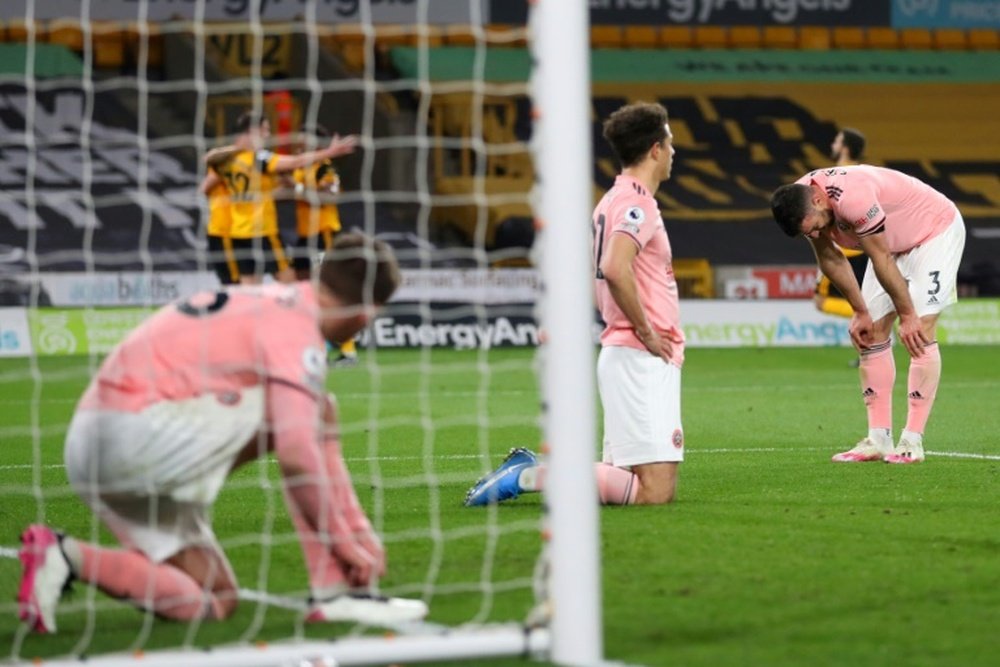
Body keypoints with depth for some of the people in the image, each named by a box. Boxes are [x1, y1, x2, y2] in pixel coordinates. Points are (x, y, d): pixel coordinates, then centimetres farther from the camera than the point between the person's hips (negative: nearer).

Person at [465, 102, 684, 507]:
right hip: (644, 359, -10)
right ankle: (529, 476, -16)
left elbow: (594, 276, 28)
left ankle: (533, 468, 4)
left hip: (619, 351, 10)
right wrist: (646, 332, -18)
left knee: (626, 477, 11)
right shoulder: (637, 203, -12)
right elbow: (615, 268, -28)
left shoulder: (612, 201, 18)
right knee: (655, 492, -14)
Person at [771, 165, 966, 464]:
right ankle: (878, 439, 0)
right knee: (872, 333, 0)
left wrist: (907, 316, -20)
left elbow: (881, 260, -30)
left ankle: (912, 441, -19)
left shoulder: (852, 198, -40)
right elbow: (830, 259, 0)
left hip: (936, 230, -8)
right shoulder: (800, 203, -14)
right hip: (894, 242, 8)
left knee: (919, 332, -18)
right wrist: (860, 312, 2)